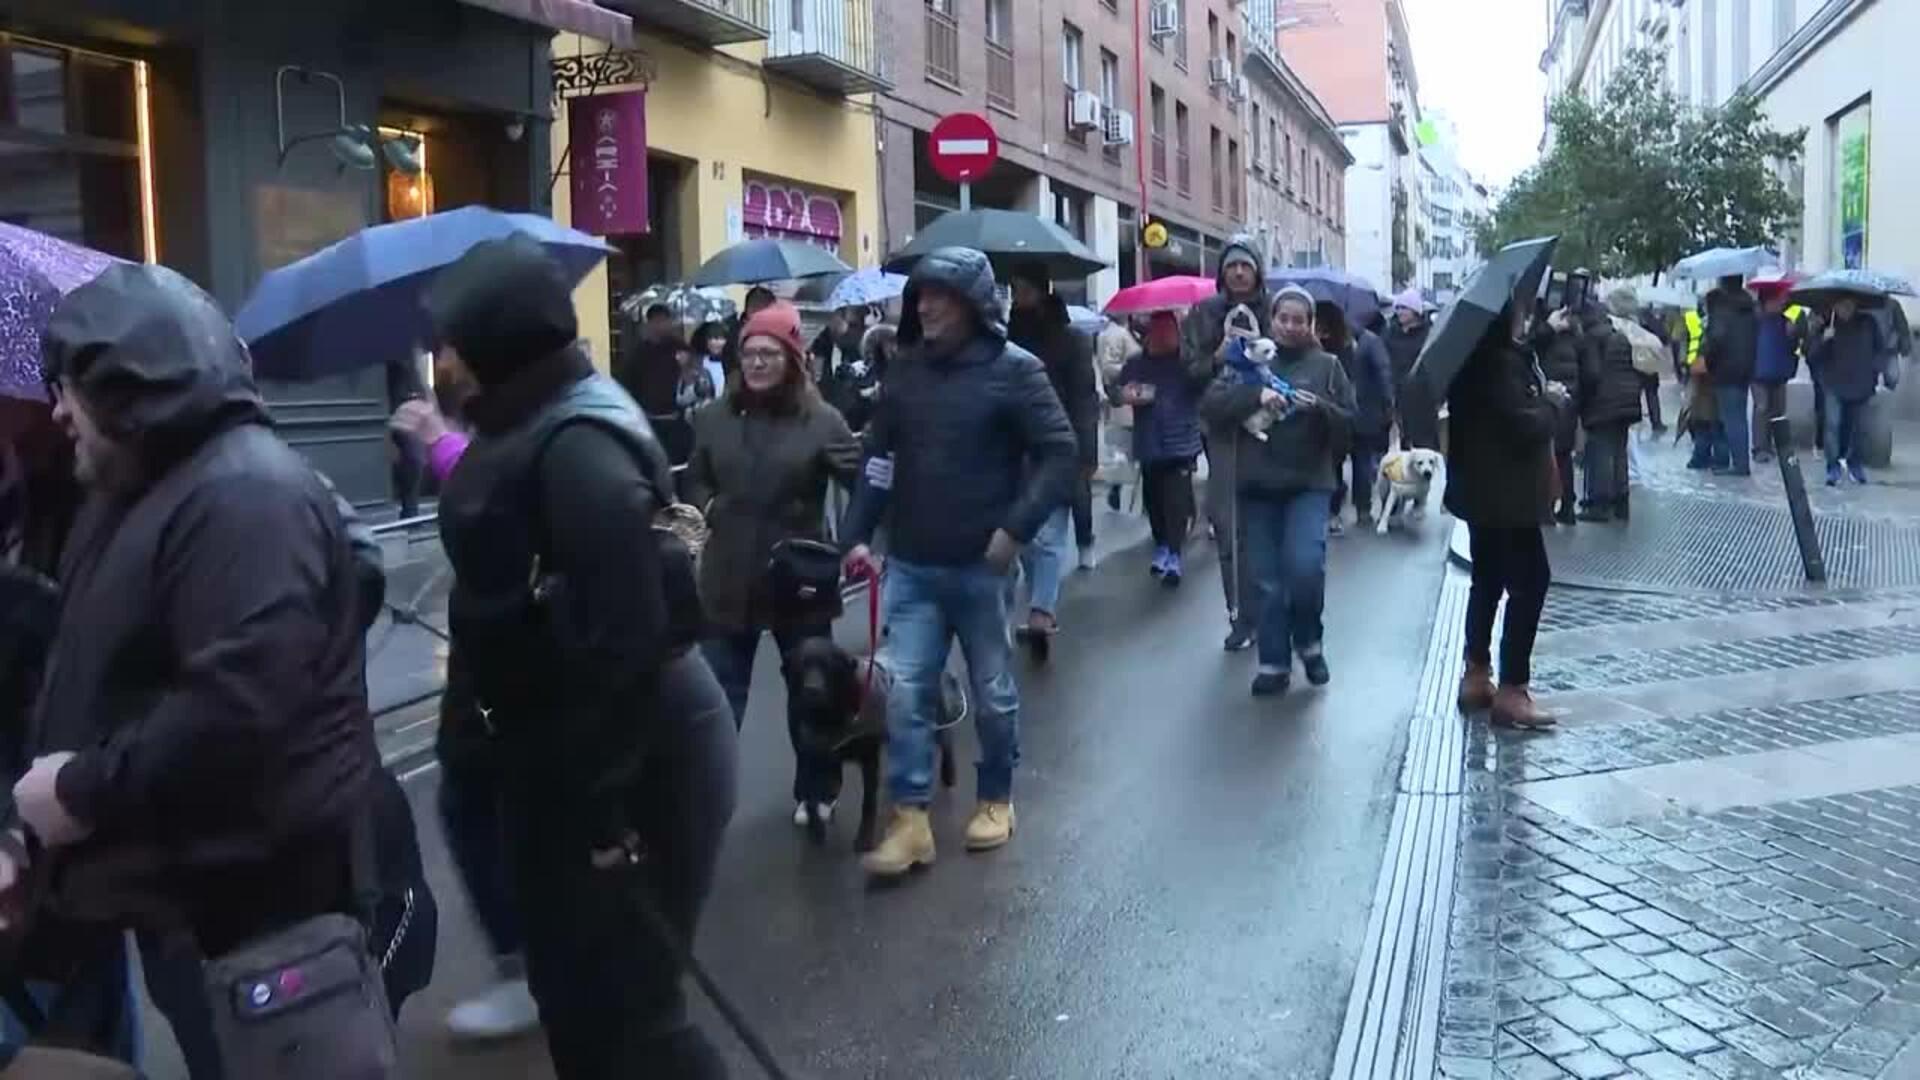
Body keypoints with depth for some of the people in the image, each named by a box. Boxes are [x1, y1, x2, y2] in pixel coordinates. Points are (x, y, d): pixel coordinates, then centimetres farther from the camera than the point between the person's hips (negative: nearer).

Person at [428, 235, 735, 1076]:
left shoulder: (578, 445, -23)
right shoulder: (528, 427, 7)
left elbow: (624, 633, -27)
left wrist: (604, 803, -24)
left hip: (635, 757, -10)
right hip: (557, 743, 10)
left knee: (621, 994, 1)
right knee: (567, 980, 21)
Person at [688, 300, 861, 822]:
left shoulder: (820, 420, -7)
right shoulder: (714, 418, 2)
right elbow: (694, 481, 13)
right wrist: (710, 508, -5)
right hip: (729, 582, 1)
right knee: (718, 699, 6)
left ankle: (816, 791, 35)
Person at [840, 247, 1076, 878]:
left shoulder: (1012, 369, -8)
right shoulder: (906, 369, 5)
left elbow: (1061, 451, -11)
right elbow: (880, 457, 10)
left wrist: (1017, 528, -18)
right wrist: (858, 534, 2)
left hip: (981, 565, -3)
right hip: (911, 566, 4)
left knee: (993, 694, 12)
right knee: (905, 694, 0)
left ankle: (995, 800, 30)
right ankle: (910, 820, 7)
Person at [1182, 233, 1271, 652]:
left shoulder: (1273, 313, 5)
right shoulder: (1204, 314, 7)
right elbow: (1189, 370, 5)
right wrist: (1218, 358, -13)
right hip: (1224, 432, 1)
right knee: (1230, 526, -1)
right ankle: (1241, 615, 7)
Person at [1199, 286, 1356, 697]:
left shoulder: (1327, 366, 5)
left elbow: (1349, 424, 2)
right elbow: (1210, 406, -4)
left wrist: (1319, 408, -17)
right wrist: (1255, 396, -18)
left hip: (1309, 484, -1)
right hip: (1258, 485, 2)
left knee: (1305, 567, -18)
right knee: (1269, 580, 4)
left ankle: (1308, 641, 8)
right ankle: (1274, 663, 15)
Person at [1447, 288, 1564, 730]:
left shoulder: (1476, 356, 10)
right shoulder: (1501, 362, -20)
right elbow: (1526, 426, -26)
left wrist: (1541, 397, 4)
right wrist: (1552, 400, -9)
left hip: (1483, 489, 11)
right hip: (1505, 493, -10)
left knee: (1488, 580, 17)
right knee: (1529, 581, -7)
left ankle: (1476, 676, 24)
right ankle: (1511, 690, -8)